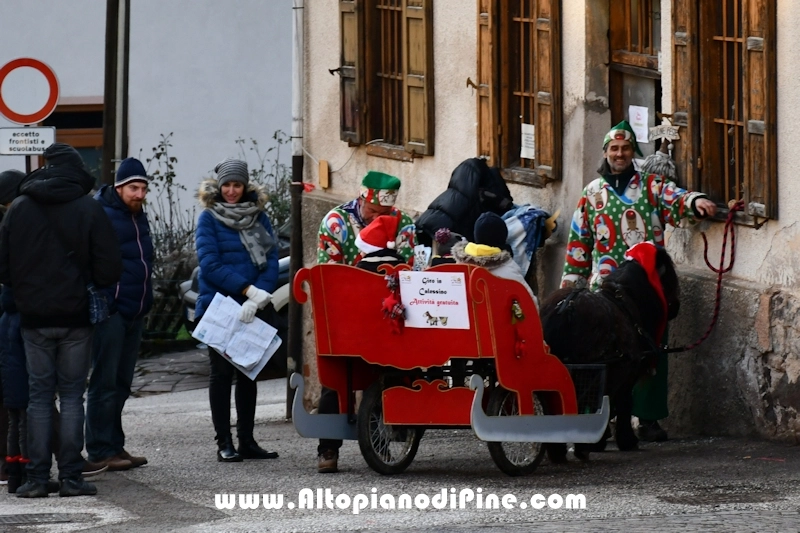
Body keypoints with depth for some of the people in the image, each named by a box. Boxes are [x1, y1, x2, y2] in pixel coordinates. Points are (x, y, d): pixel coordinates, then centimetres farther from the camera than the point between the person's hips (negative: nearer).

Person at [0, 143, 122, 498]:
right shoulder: (89, 209, -6)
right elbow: (109, 270, -8)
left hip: (34, 318, 2)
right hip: (75, 318, -2)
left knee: (39, 396, 7)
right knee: (72, 395, 4)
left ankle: (37, 478, 3)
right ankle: (70, 477, 1)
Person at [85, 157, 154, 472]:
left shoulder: (139, 217, 17)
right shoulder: (103, 216, -12)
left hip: (135, 313, 9)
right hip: (110, 312, -9)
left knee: (121, 384, 12)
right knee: (105, 383, -7)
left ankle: (115, 446, 17)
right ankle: (100, 450, -6)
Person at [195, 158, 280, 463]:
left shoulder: (259, 217, 8)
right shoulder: (209, 219, -2)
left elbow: (271, 261, 0)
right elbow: (210, 264, -13)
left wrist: (257, 299, -15)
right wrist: (248, 289, -20)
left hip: (251, 310, 4)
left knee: (248, 373, 7)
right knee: (222, 372, 0)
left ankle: (247, 441, 12)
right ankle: (224, 443, 3)